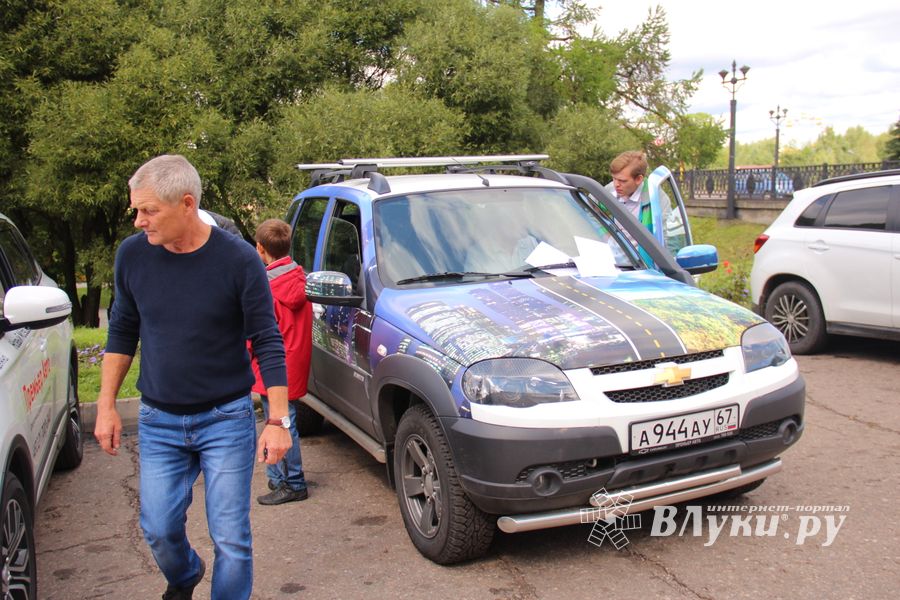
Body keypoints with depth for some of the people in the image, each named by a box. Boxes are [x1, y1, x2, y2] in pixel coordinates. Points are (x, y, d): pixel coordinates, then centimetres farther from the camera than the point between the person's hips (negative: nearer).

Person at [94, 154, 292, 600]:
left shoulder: (237, 259, -14)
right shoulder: (133, 254, -4)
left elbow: (267, 341, -9)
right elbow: (122, 331, 9)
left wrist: (277, 419, -13)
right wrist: (106, 404, 5)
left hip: (226, 418, -3)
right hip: (158, 421, 3)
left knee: (231, 539, 1)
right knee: (158, 529, 8)